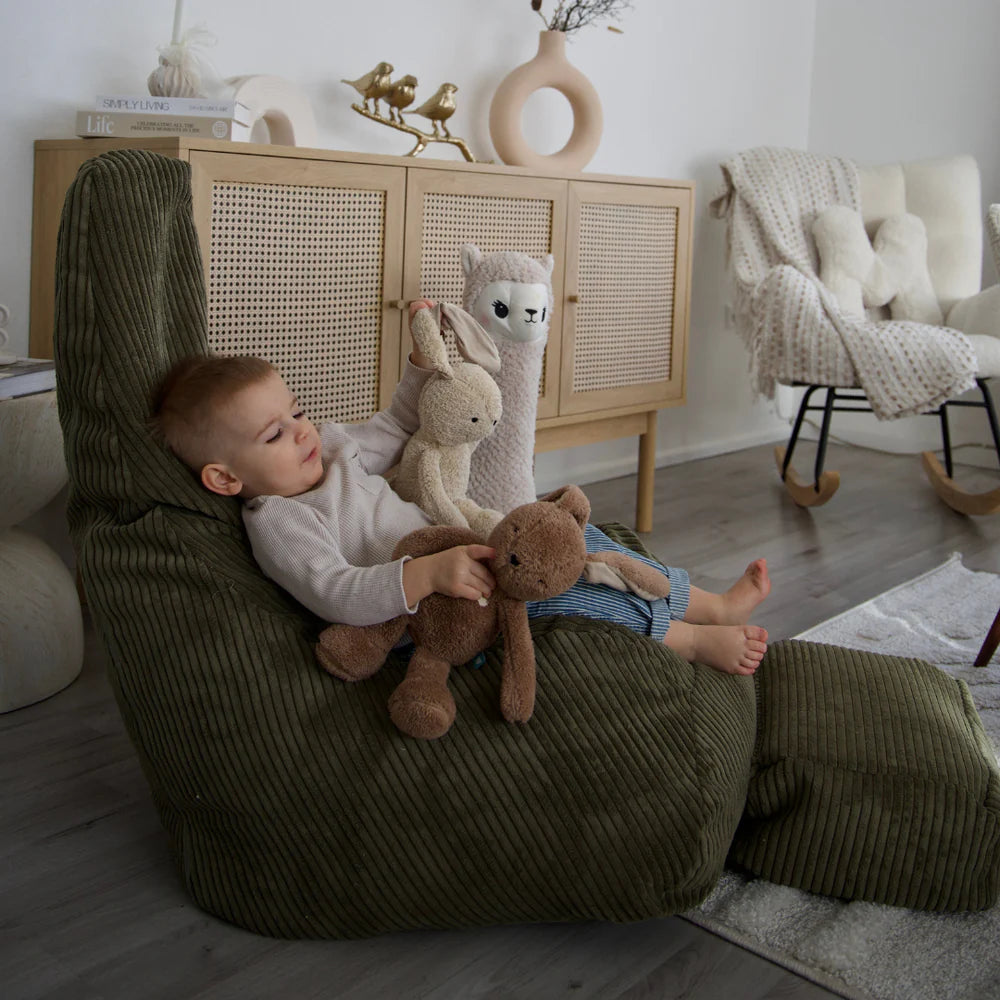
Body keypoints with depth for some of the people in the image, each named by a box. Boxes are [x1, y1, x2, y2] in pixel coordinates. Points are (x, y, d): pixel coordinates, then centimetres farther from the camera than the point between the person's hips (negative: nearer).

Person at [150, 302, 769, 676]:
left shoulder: (327, 449, 9)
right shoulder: (276, 524, -17)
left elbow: (398, 427, 24)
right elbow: (335, 595, -31)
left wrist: (424, 357, 11)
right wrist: (427, 573, -44)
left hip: (457, 555, 10)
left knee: (573, 534, 3)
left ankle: (715, 604, 10)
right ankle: (692, 639, -14)